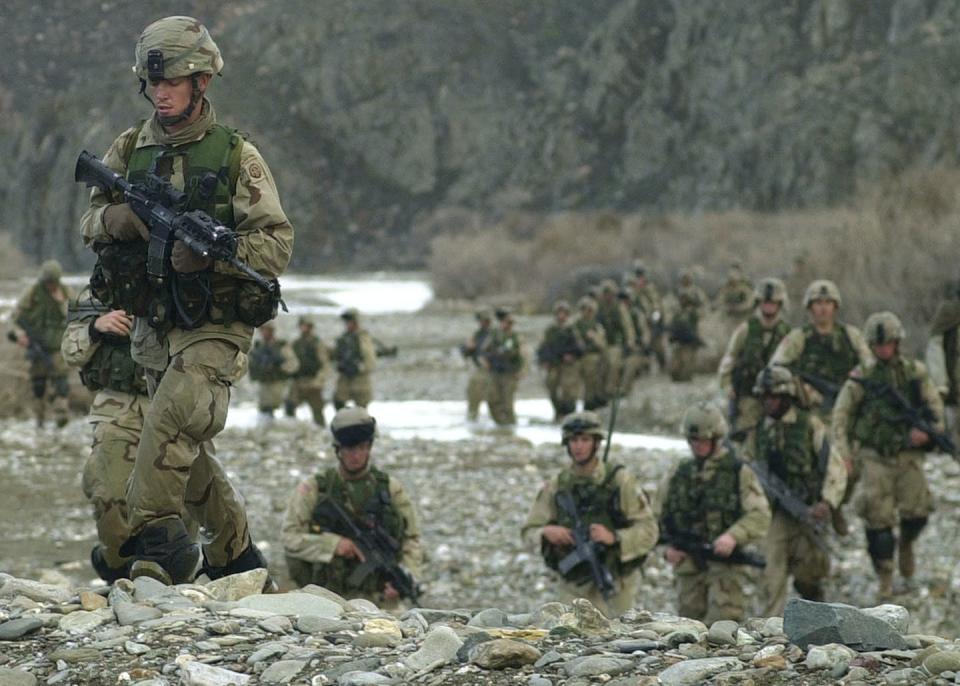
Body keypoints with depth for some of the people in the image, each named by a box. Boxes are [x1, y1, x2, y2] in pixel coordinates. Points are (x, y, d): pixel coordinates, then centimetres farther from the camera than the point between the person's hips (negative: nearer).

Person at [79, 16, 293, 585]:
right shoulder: (129, 150, 7)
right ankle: (239, 553, 27)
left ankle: (153, 535, -23)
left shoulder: (236, 156, -5)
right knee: (187, 449, 12)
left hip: (217, 329, -5)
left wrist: (211, 252, -24)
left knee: (171, 422, -26)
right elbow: (91, 224, 9)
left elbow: (278, 245, -7)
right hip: (155, 327, 5)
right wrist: (125, 217, -14)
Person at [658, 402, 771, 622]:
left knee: (724, 621, -17)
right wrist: (668, 545, 3)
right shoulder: (678, 476, 13)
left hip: (726, 564, -4)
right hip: (688, 565, 4)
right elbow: (660, 516, 21)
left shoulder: (739, 473, 1)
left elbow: (760, 516, -9)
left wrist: (734, 536, -25)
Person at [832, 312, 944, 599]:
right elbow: (841, 414, 3)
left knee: (917, 511, -9)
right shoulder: (862, 376, -1)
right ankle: (885, 579, 3)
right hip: (876, 457, -1)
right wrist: (843, 452, -4)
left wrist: (927, 431, -11)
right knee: (878, 518, -6)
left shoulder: (916, 372, 3)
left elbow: (935, 407, 8)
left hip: (909, 454, 1)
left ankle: (906, 544, 26)